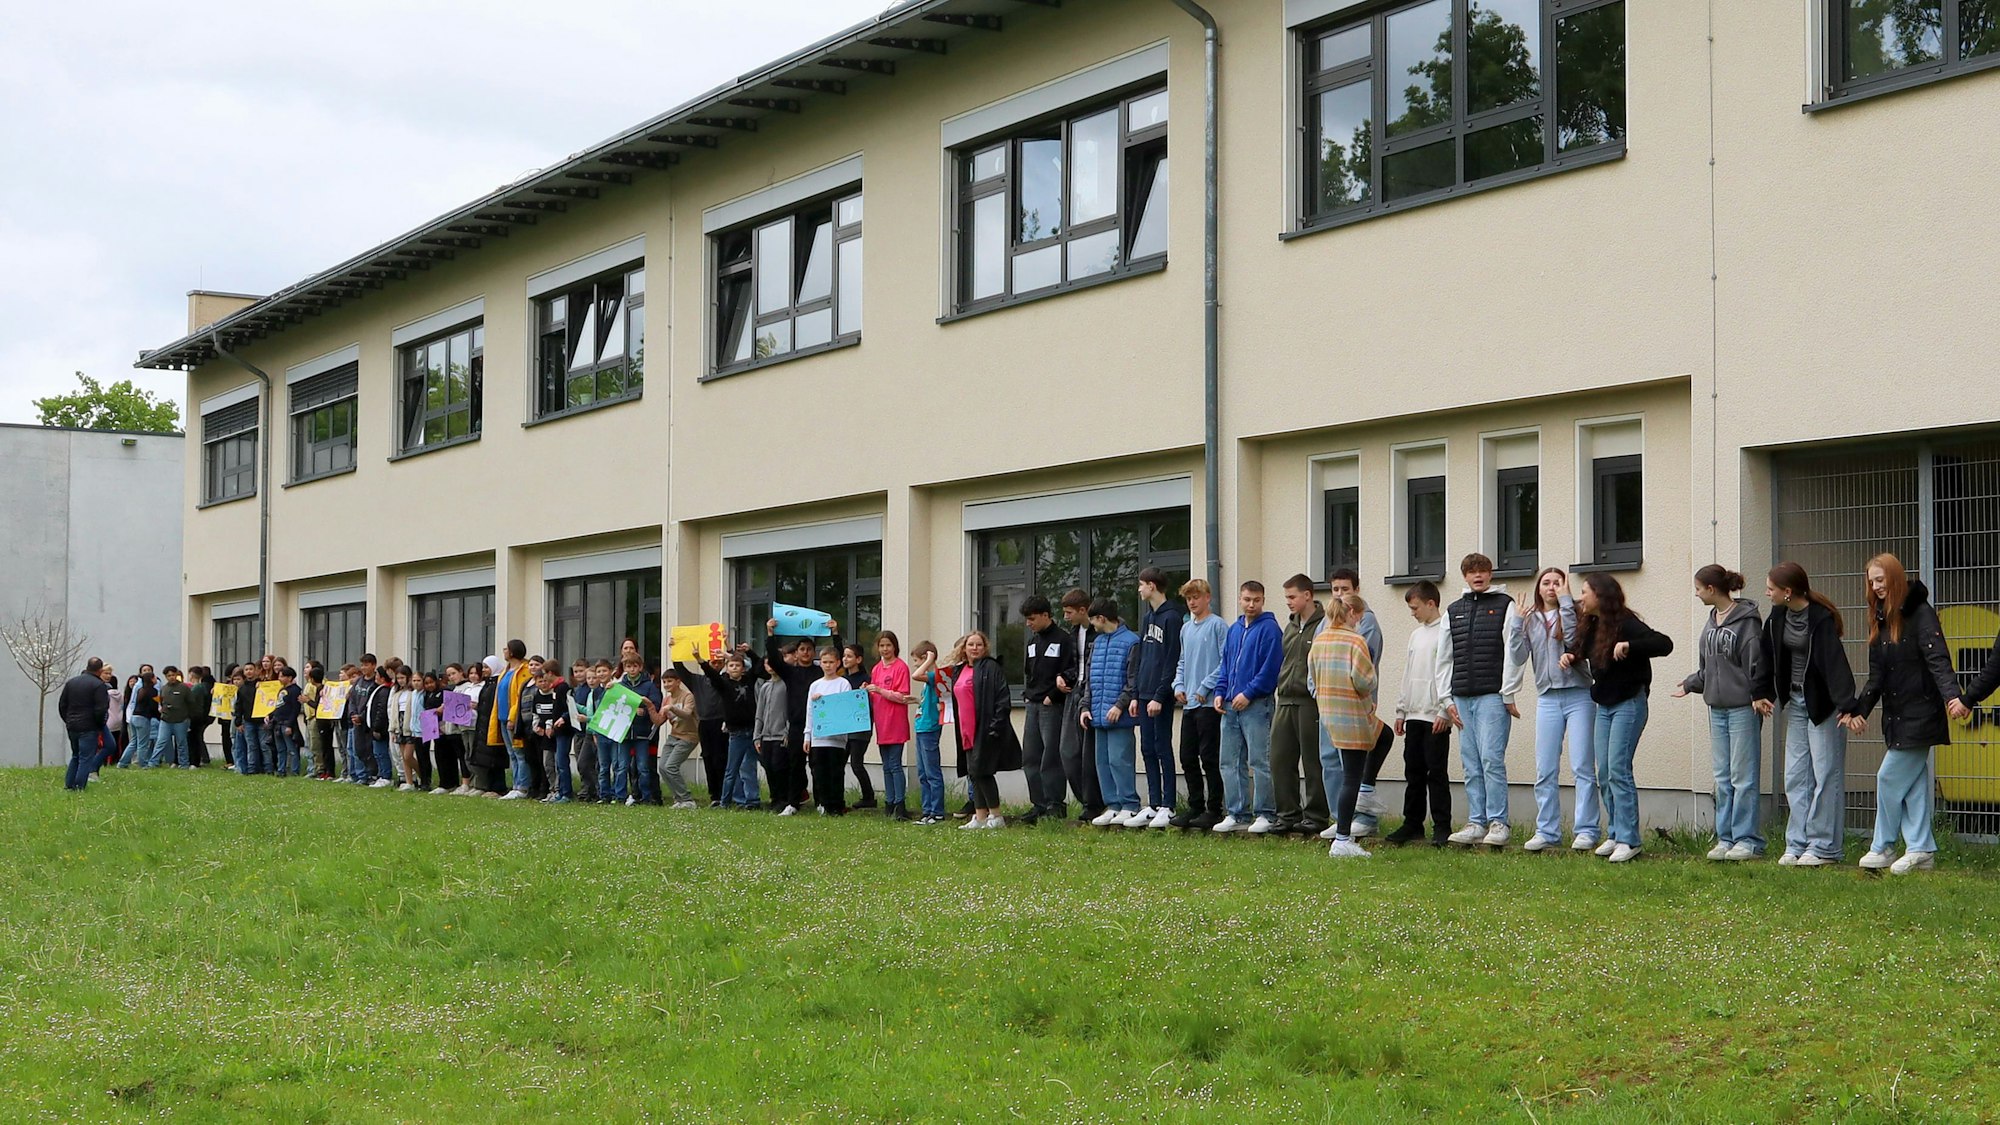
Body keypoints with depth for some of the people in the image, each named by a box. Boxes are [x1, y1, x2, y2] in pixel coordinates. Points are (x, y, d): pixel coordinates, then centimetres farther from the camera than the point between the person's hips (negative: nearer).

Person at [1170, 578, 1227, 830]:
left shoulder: (1217, 625, -8)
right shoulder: (1186, 628, 16)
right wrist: (1178, 686, 8)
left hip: (1209, 703, -8)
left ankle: (1214, 809, 3)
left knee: (1210, 758, -4)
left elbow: (1226, 661, -13)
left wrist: (1206, 687, -15)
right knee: (1188, 757, 10)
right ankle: (1195, 807, 19)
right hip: (1189, 703, 8)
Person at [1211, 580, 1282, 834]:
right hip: (1230, 706, 8)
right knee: (1230, 762, 8)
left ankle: (1266, 815, 0)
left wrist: (1248, 693, -16)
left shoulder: (1269, 628, -6)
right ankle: (1236, 815, 14)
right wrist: (1220, 692, 6)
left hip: (1256, 705, -8)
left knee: (1259, 762, -6)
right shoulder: (1233, 630, 17)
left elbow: (1271, 668, -13)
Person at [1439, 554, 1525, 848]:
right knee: (1471, 764, 5)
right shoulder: (1453, 611, 17)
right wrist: (1447, 699, 9)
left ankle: (1498, 823, -7)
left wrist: (1508, 694, -9)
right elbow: (1444, 659, 17)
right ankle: (1477, 823, 9)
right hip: (1462, 698, 5)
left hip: (1493, 695, -5)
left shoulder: (1505, 606, 2)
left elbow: (1514, 652, -4)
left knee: (1491, 758, -11)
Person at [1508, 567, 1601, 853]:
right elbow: (1518, 658, 3)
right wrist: (1518, 622, -5)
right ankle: (1547, 832, 11)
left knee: (1582, 767, -4)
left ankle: (1587, 831, -1)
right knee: (1545, 771, 4)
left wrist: (1565, 603, -15)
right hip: (1547, 698, 4)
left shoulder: (1573, 613, 2)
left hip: (1578, 696, -4)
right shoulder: (1530, 620, 11)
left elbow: (1574, 640, -18)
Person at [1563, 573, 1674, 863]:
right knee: (1605, 773, 8)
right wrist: (1569, 657, 2)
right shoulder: (1590, 626, 7)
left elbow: (1664, 644, -26)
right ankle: (1616, 834, 15)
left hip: (1628, 704, -8)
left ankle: (1629, 840, -8)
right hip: (1603, 705, 8)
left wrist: (1629, 646, -36)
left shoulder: (1625, 624, -17)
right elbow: (1580, 652, 24)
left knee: (1618, 770, -11)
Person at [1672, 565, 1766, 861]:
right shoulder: (1711, 622, 13)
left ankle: (1748, 839, 2)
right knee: (1722, 778, 10)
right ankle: (1726, 838, 16)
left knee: (1743, 776, -4)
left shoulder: (1746, 620, -11)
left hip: (1742, 708, -8)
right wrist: (1689, 685, 25)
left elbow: (1756, 666, -13)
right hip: (1717, 708, 8)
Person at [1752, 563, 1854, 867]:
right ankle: (1797, 844, 13)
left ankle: (1823, 847, 3)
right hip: (1795, 701, 8)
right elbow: (1768, 656, 13)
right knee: (1795, 777, 8)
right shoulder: (1777, 617, 3)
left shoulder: (1821, 618, -20)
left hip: (1823, 703, -8)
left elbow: (1834, 660, -27)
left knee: (1826, 774, -2)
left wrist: (1847, 704, -34)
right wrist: (1760, 693, 12)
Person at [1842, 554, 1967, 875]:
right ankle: (1921, 850, 11)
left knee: (1890, 778, -5)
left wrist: (1952, 695, -35)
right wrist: (1857, 709, 5)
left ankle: (1883, 848, 6)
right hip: (1897, 714, 8)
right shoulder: (1881, 620, 12)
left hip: (1919, 713, -8)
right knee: (1914, 782, 8)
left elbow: (1938, 658, -21)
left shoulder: (1920, 614, -11)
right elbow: (1877, 675, 13)